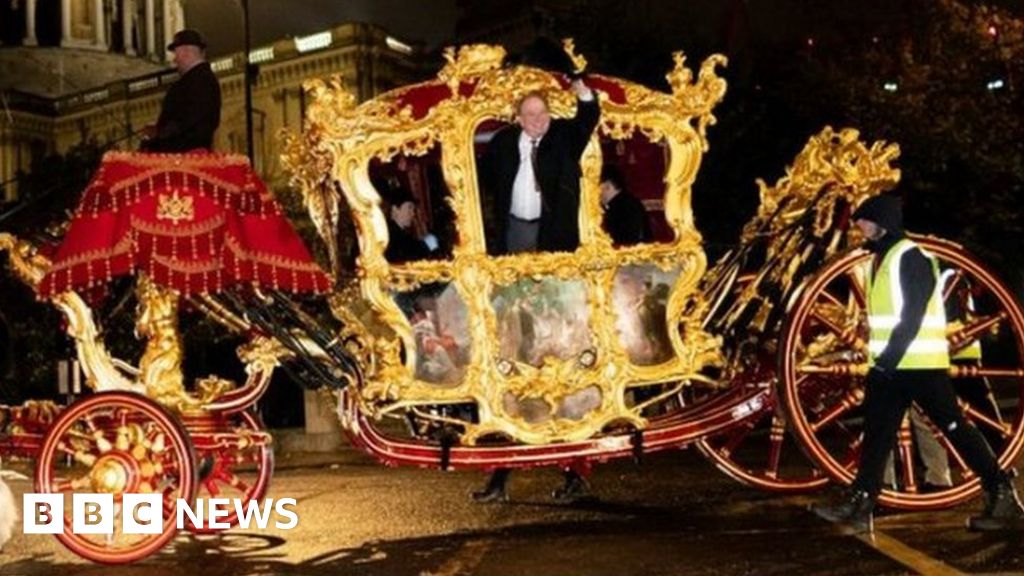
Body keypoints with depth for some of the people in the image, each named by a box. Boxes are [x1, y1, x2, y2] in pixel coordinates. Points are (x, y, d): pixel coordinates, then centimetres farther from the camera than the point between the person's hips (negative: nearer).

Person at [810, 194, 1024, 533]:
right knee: (876, 435, 7)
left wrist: (889, 358, -20)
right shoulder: (882, 259, 17)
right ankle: (859, 506, 10)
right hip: (890, 366, 9)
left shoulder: (911, 257, -13)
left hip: (919, 365, -9)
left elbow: (913, 315, -20)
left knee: (955, 429, -3)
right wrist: (880, 359, 15)